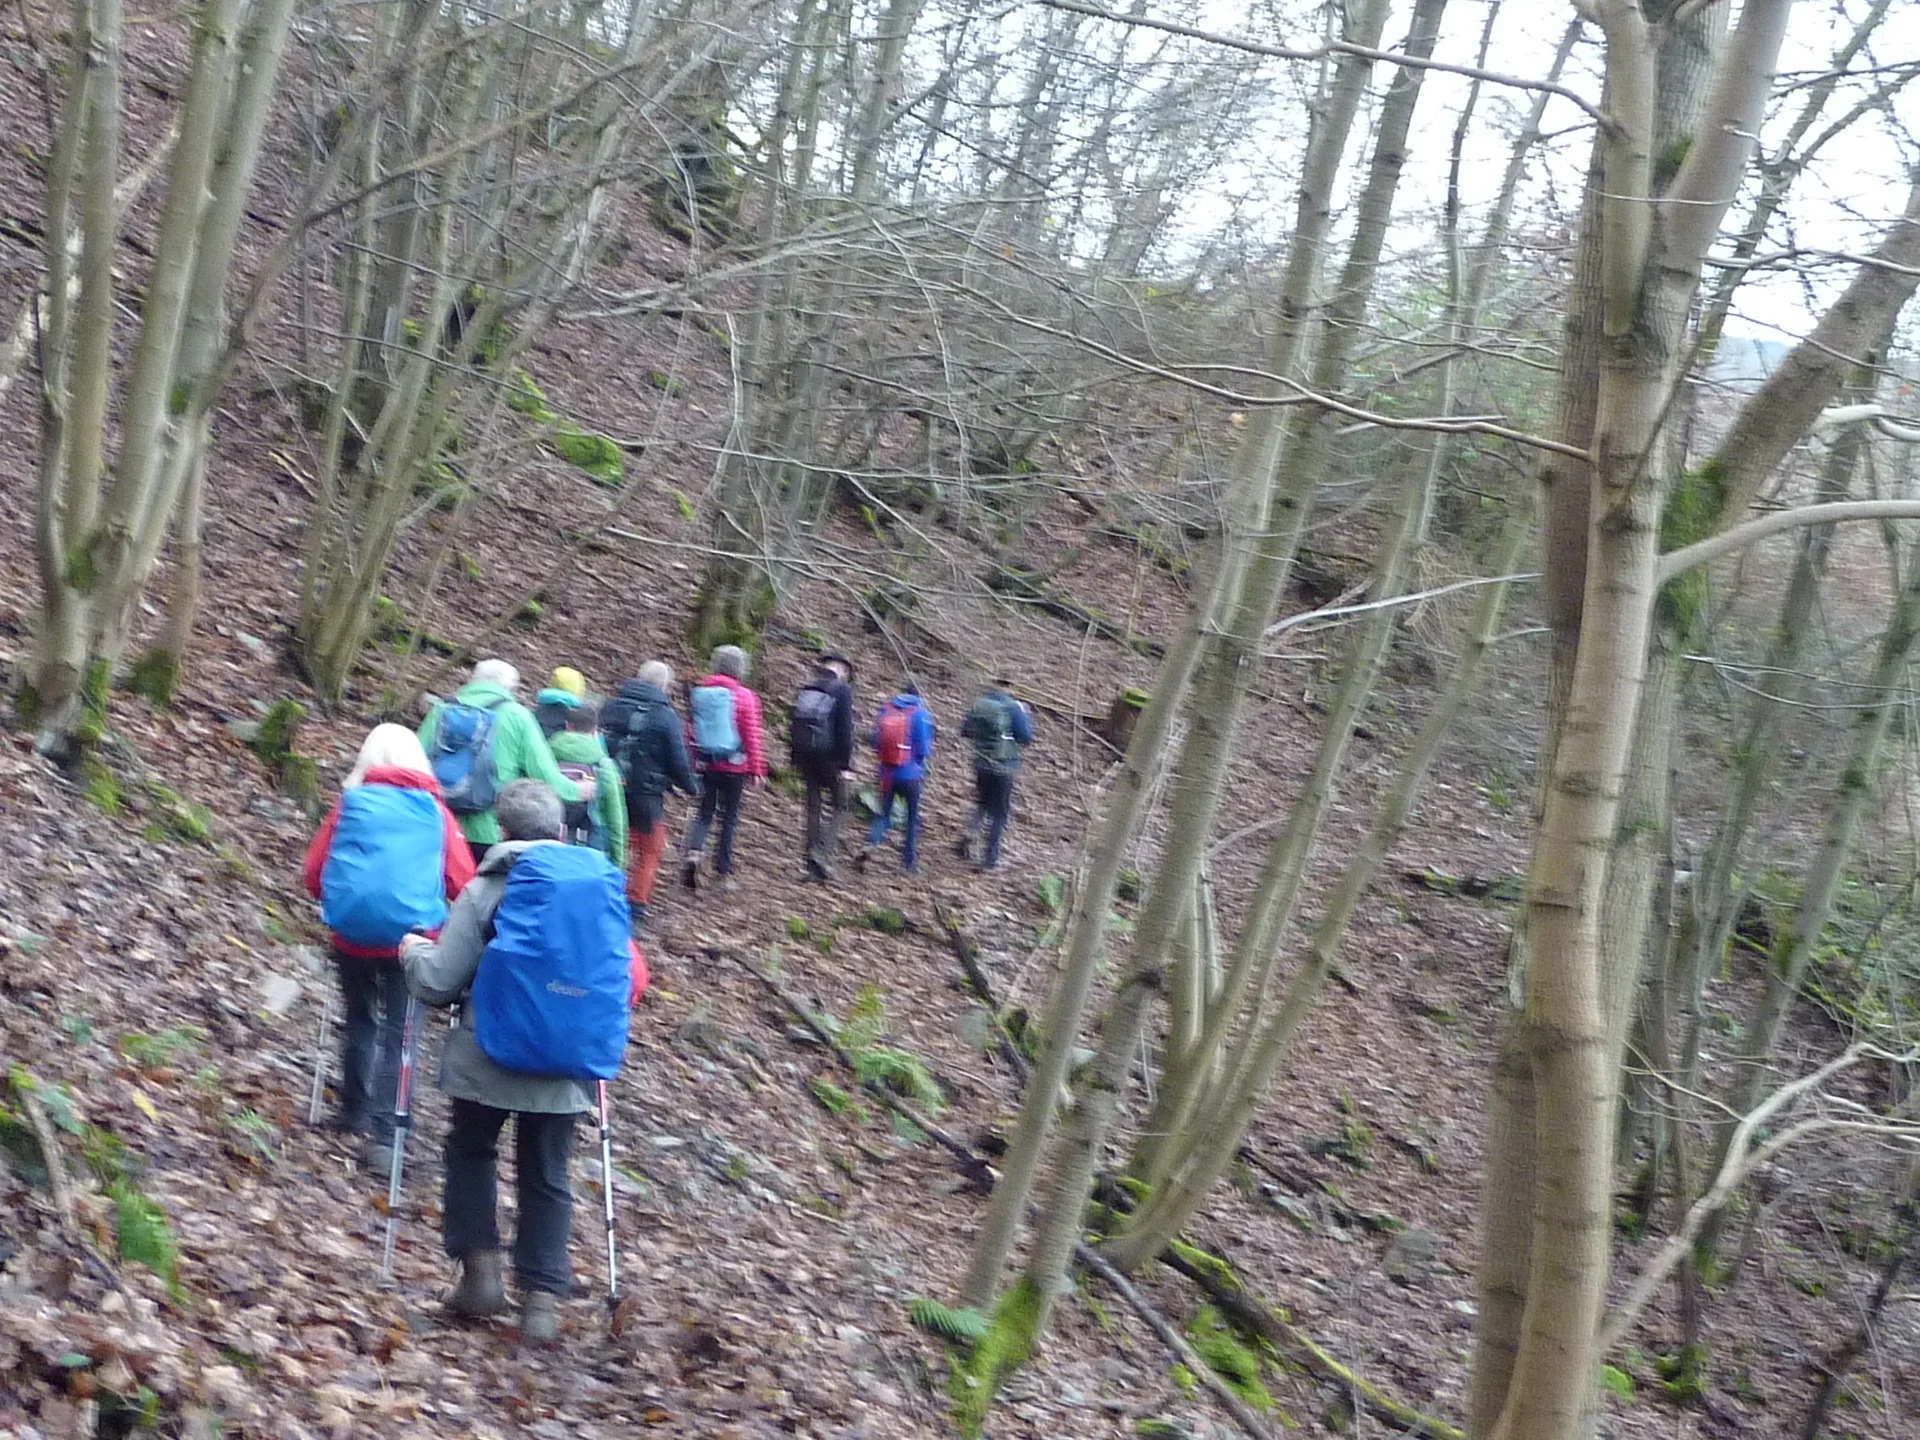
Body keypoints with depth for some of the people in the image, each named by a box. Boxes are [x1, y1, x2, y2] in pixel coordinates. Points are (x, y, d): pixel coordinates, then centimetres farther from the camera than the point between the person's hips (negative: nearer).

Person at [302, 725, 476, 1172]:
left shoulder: (352, 803, 4)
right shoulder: (434, 811, 3)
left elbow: (313, 872, 6)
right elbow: (462, 883, -1)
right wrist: (439, 916, 19)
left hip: (350, 931, 2)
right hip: (410, 934, -2)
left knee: (359, 1019, 22)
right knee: (396, 1031, 3)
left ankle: (353, 1110, 34)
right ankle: (382, 1133, -5)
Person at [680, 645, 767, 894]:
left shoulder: (699, 692, 1)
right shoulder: (744, 697, -10)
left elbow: (690, 731, 8)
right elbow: (752, 736, -9)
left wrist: (692, 762, 18)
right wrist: (757, 770, -2)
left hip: (705, 764, 3)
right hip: (734, 766, -3)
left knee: (704, 813, 13)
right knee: (729, 818, 8)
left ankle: (693, 851, -14)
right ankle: (724, 872, 12)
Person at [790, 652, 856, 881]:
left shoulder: (805, 690, 10)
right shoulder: (842, 690, -9)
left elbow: (794, 726, 14)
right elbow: (845, 730, -14)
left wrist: (795, 759, 19)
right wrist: (846, 765, -13)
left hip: (805, 756, 6)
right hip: (830, 757, -6)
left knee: (813, 807, 12)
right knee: (837, 806, 6)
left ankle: (813, 864, 12)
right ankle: (822, 853, -12)